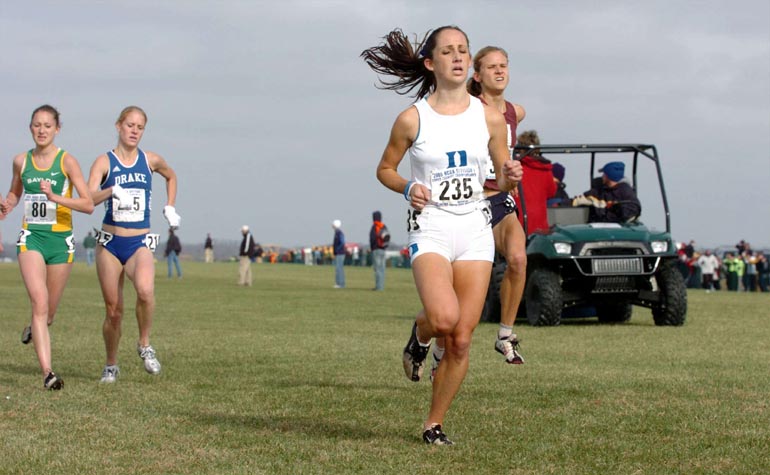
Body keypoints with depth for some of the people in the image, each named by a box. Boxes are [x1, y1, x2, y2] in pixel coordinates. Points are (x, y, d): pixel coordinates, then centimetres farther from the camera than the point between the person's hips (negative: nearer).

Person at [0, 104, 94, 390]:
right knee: (39, 302, -17)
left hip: (60, 240, -1)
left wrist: (55, 197, -26)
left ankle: (35, 328, 48)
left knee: (48, 312, 10)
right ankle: (47, 372, -20)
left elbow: (88, 205, -12)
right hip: (31, 238, 1)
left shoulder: (67, 162, -6)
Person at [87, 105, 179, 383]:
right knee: (113, 310, 4)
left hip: (140, 243, 0)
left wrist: (169, 207, 21)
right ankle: (111, 366, 25)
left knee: (145, 290, -30)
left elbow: (171, 176, 30)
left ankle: (145, 345, -8)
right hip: (110, 243, 0)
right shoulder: (104, 162, -3)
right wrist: (112, 191, -36)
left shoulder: (151, 161, 6)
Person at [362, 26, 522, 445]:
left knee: (461, 339, -1)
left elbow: (502, 178, 13)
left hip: (475, 229, 3)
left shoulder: (490, 118, 5)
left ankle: (434, 424, 15)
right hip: (430, 228, -3)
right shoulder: (412, 119, -2)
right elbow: (384, 169, 10)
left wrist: (509, 178, -10)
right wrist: (407, 188, -10)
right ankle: (419, 336, 10)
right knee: (443, 317, -27)